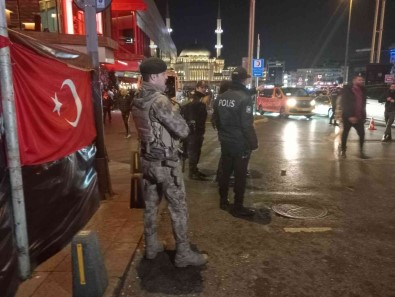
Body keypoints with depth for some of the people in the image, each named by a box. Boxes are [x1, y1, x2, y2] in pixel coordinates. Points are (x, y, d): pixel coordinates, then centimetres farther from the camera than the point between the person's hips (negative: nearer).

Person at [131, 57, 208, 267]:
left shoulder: (137, 100, 6)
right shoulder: (159, 100, -22)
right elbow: (183, 131, -20)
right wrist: (177, 116, 2)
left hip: (147, 159, 8)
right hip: (166, 162, -8)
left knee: (150, 205, 17)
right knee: (178, 208, 4)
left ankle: (151, 246, 30)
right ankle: (183, 254, 14)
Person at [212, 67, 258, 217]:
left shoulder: (221, 97, 6)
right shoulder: (244, 98, -18)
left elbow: (215, 120, 14)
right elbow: (247, 125, -21)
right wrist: (253, 143, -12)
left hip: (225, 142, 7)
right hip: (240, 143, -7)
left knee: (225, 172, 16)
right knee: (240, 176, 2)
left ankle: (223, 201, 28)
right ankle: (238, 207, 10)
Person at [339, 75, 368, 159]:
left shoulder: (363, 90, 9)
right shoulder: (347, 89, -6)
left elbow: (363, 103, 13)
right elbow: (344, 104, -11)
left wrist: (363, 115, 4)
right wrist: (350, 116, -17)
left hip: (359, 117, 4)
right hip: (348, 116, -4)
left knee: (362, 134, -2)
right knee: (345, 133, 7)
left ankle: (361, 151, 9)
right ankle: (343, 150, 20)